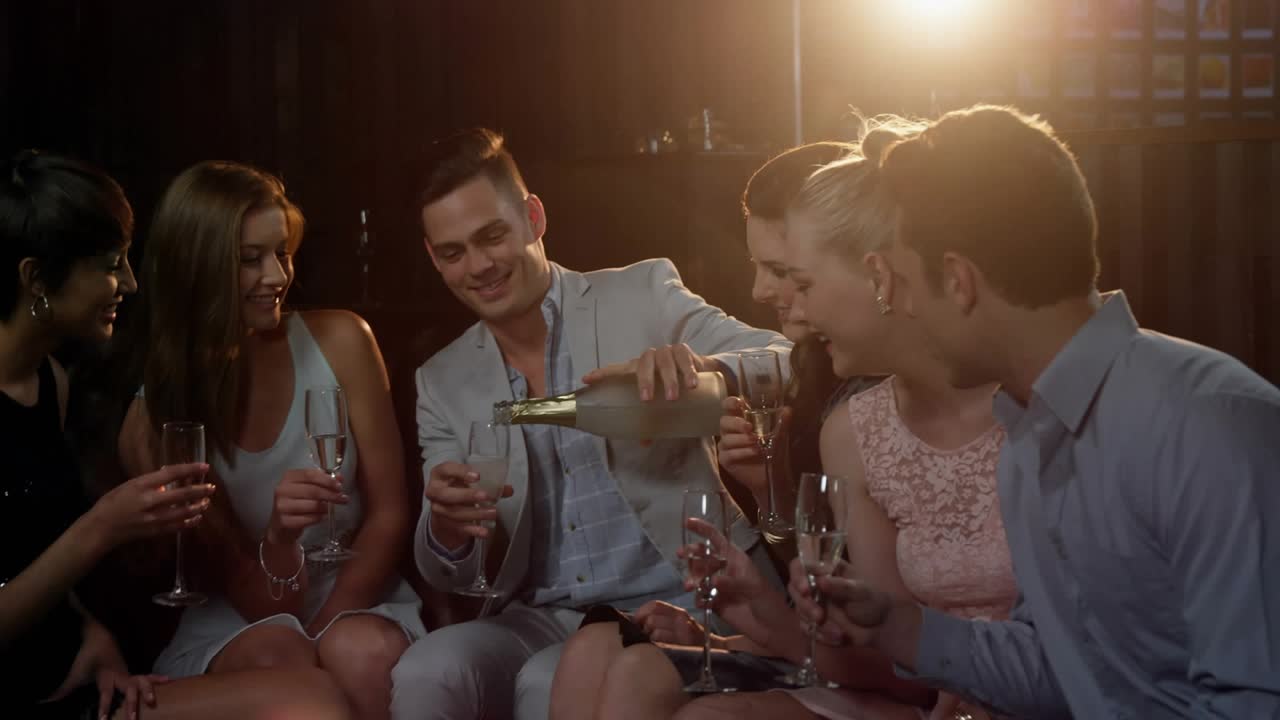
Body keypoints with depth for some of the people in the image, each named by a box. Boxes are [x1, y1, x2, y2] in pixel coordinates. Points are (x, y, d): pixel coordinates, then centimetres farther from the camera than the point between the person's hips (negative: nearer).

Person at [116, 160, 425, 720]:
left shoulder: (339, 342, -5)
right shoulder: (153, 421, -8)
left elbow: (388, 515, -1)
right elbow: (258, 603, -8)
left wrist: (323, 630, -14)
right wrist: (279, 536, -30)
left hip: (356, 603, 0)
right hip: (232, 631, 0)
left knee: (361, 652, -33)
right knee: (278, 659, -33)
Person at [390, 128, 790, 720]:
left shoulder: (642, 297, -1)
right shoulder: (443, 383, 8)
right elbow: (446, 577, 6)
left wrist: (701, 369, -36)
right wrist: (446, 529, -19)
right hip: (540, 620, 3)